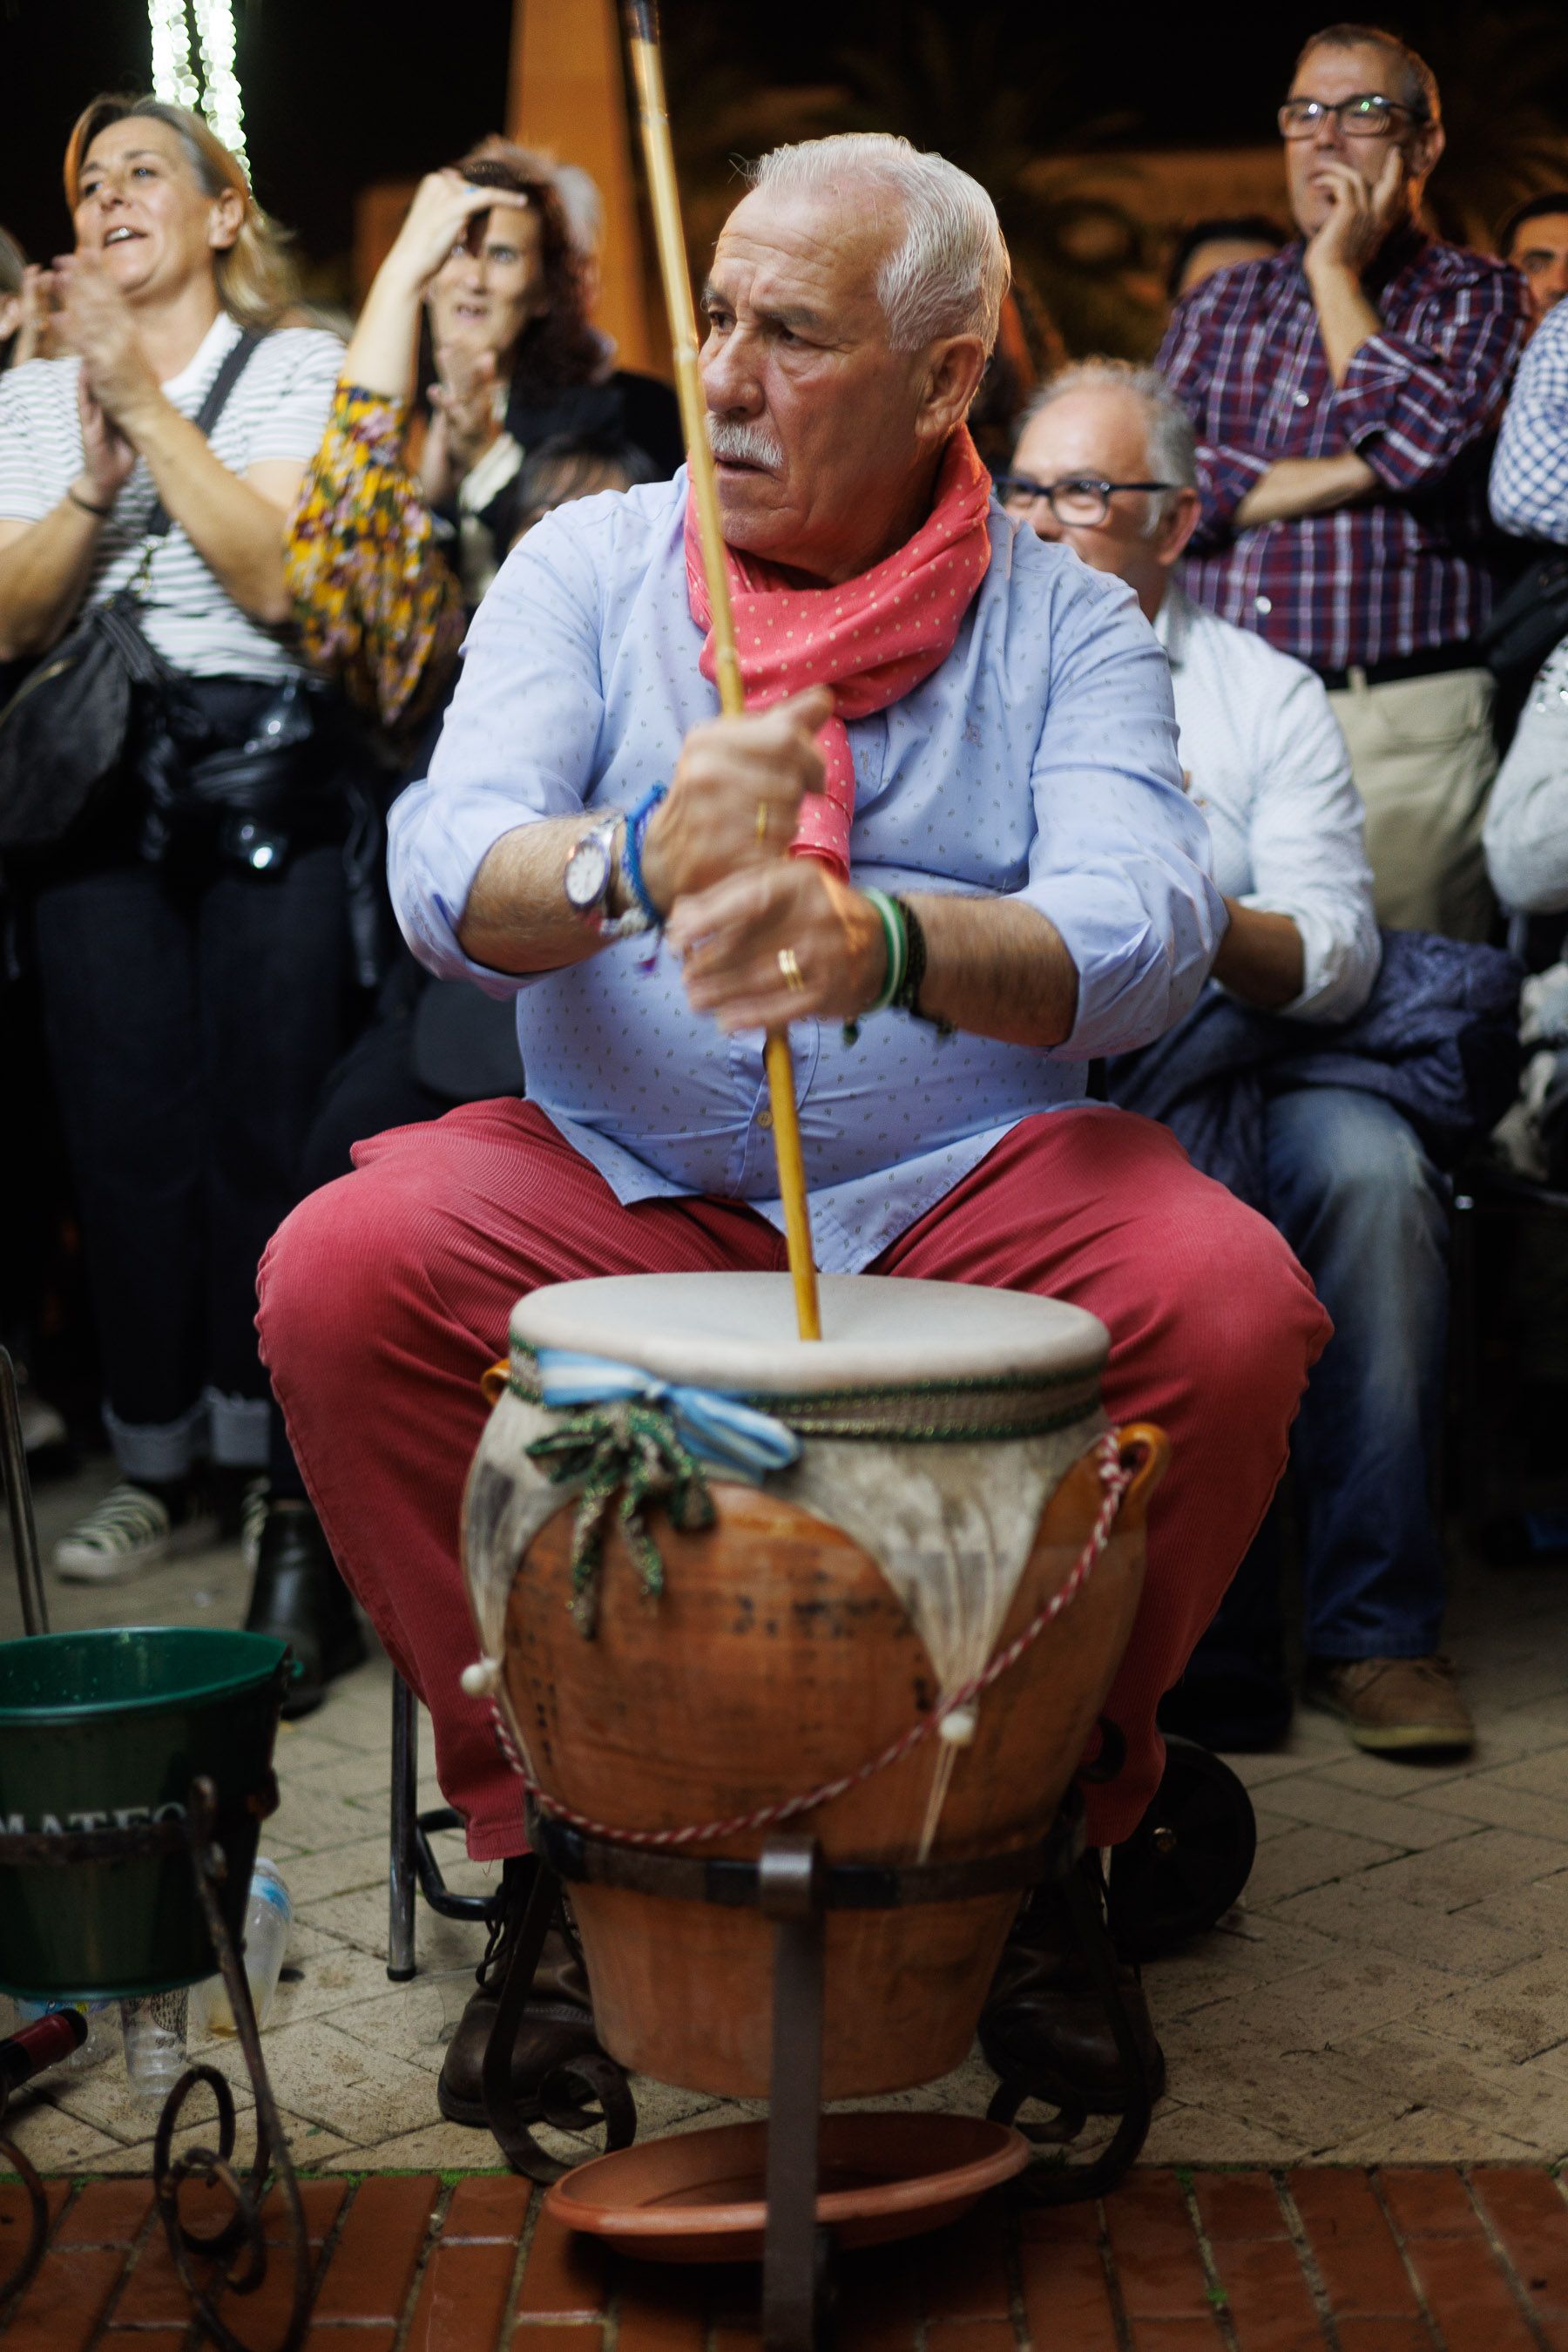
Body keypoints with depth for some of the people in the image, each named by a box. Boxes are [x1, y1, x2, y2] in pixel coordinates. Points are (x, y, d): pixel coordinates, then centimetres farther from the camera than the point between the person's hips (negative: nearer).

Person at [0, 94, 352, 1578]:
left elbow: (280, 576, -9)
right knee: (127, 1133, 0)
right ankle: (157, 1464, 10)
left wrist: (148, 400, -10)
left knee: (268, 1124, -4)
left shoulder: (300, 370, 7)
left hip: (268, 775, -2)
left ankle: (272, 1453, 8)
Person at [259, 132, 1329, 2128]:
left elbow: (1143, 929, -17)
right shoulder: (588, 568, 3)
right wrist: (633, 865, -37)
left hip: (962, 1183, 0)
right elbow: (443, 872, -13)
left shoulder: (1063, 622, 2)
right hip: (617, 1179, 1)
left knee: (1234, 1303, -28)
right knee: (339, 1277, -26)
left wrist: (886, 945, -39)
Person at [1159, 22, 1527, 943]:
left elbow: (1418, 443, -13)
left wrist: (1338, 273, -1)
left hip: (1403, 729, -3)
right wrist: (1354, 472, -7)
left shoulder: (1477, 297, 7)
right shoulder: (1217, 306, 16)